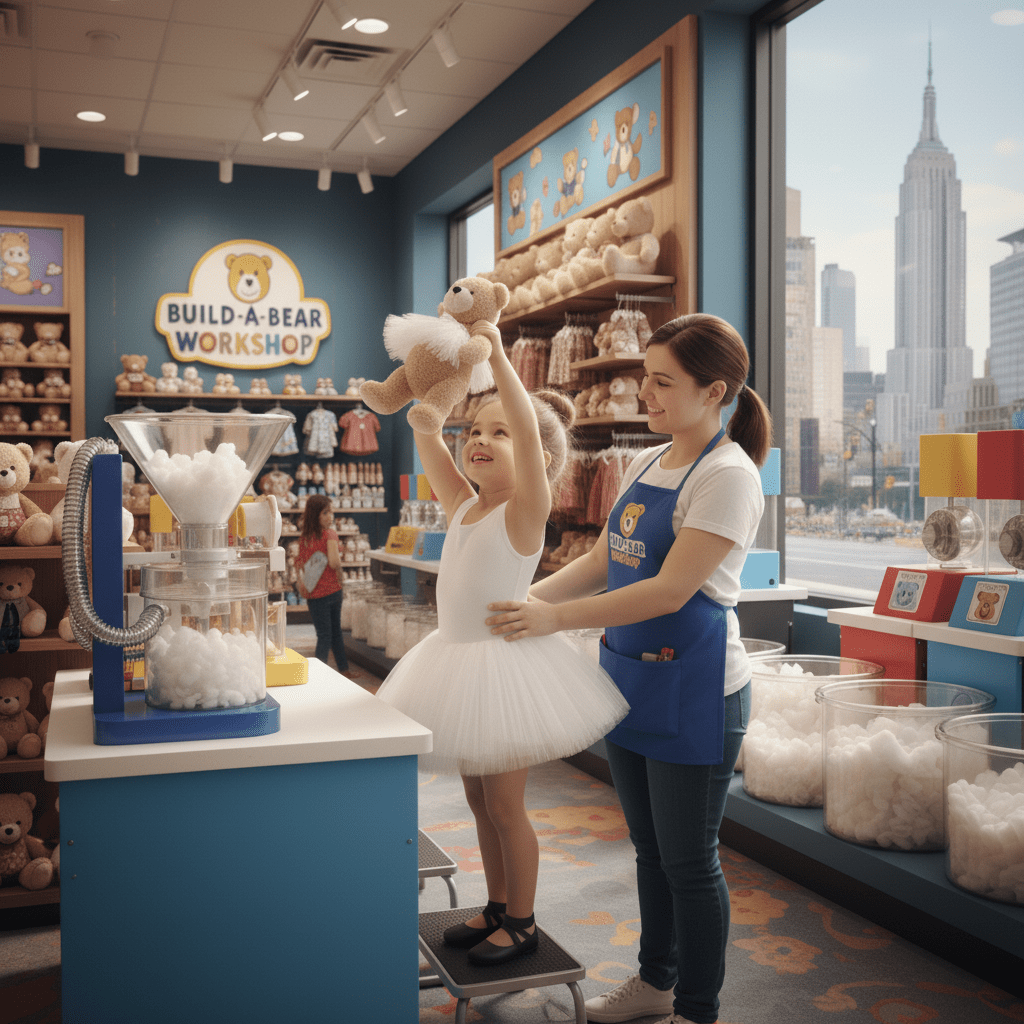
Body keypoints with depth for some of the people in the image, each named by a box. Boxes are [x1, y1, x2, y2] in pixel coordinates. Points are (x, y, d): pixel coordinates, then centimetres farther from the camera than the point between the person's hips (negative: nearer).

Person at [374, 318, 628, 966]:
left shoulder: (526, 511, -14)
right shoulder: (464, 506, 6)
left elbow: (530, 429, -29)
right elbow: (427, 438, 4)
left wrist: (496, 353, -30)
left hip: (505, 663, -7)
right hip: (459, 660, 7)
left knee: (505, 804, 4)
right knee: (479, 798, 18)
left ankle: (523, 922, 22)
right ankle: (497, 907, 35)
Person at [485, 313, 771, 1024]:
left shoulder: (727, 475, -16)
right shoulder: (644, 465, 10)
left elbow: (669, 591, -22)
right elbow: (602, 563, 13)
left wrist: (554, 619, -21)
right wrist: (527, 597, -1)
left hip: (693, 688, -8)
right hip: (631, 676, 8)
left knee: (688, 860, 6)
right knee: (650, 848, 21)